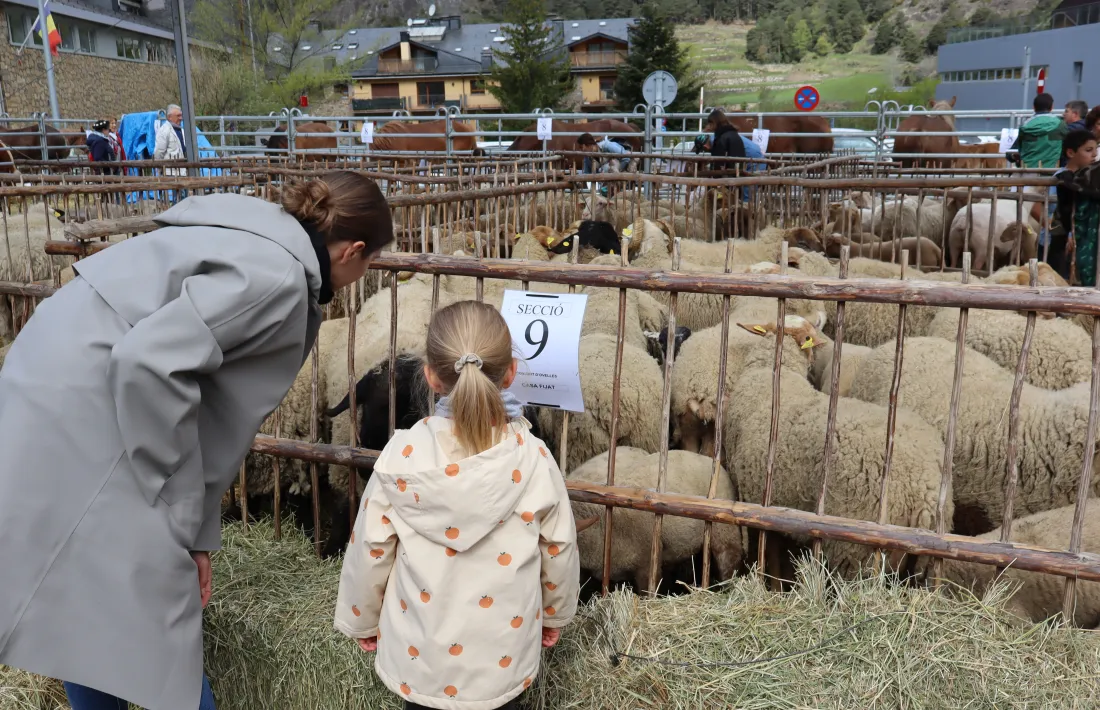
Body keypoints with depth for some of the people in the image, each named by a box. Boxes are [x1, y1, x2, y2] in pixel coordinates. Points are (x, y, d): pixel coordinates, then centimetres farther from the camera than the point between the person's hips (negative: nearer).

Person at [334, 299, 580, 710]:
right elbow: (559, 552, -5)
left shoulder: (400, 457, -19)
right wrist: (555, 614, 15)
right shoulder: (534, 460, -18)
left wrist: (362, 620, 11)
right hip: (503, 663, 0)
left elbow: (369, 552, -8)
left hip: (418, 659, 0)